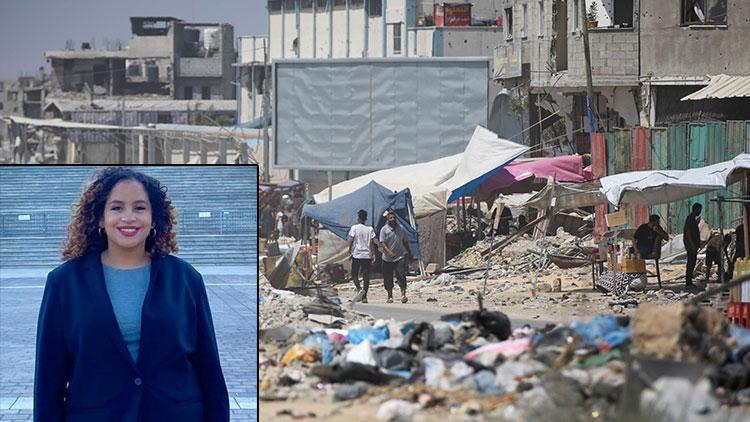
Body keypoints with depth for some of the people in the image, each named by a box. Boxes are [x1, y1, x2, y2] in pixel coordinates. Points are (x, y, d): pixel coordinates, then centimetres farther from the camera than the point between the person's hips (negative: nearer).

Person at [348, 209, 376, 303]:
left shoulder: (354, 227, -4)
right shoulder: (370, 229, 4)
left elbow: (351, 240, -9)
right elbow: (372, 242, 1)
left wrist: (350, 250, 4)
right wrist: (373, 254, 5)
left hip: (356, 254, -2)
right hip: (367, 255, 2)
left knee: (354, 274, 8)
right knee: (366, 276, 4)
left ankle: (359, 289, -18)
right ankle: (364, 296, 2)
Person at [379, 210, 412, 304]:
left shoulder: (401, 229, 7)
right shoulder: (384, 230, -3)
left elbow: (405, 242, 18)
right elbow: (382, 242, -12)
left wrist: (409, 253, 21)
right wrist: (389, 252, -27)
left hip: (400, 257, 1)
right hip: (387, 259, -1)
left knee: (401, 275, -15)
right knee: (388, 278, 5)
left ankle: (403, 294, -17)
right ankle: (390, 296, 17)